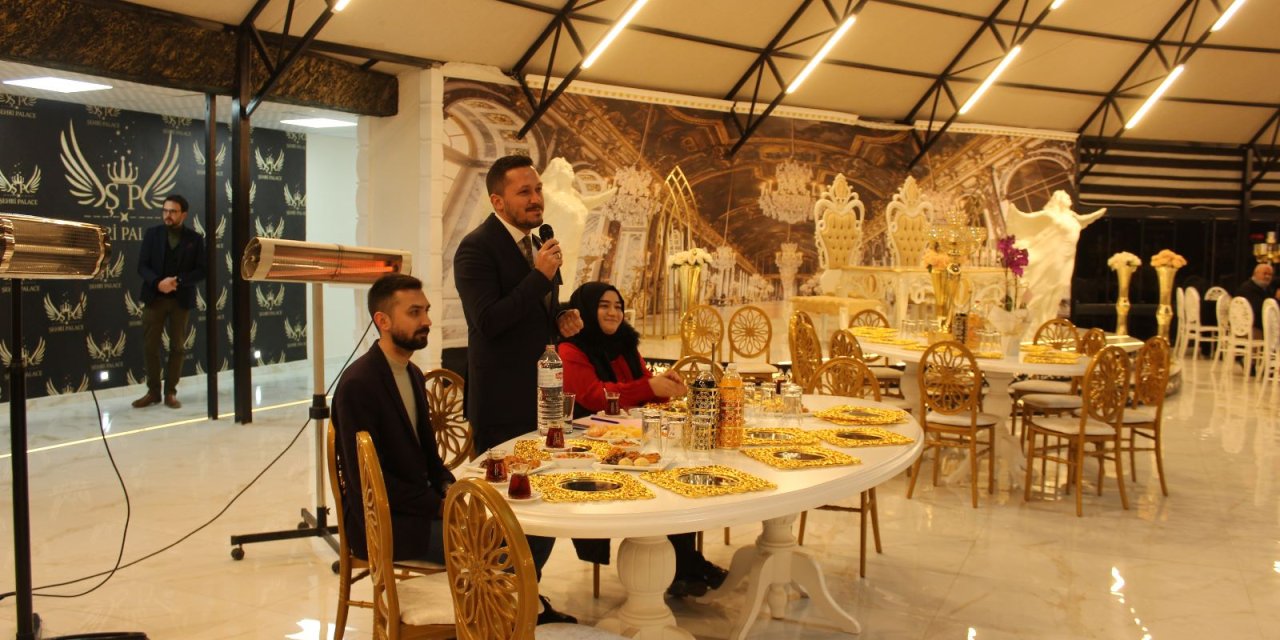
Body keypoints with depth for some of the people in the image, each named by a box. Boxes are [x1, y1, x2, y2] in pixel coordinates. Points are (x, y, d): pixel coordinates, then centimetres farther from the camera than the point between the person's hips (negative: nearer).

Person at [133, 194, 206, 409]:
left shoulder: (195, 238, 2)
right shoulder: (152, 234, 4)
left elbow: (201, 270, -3)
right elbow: (142, 266, 0)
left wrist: (178, 281, -18)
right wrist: (157, 282, -19)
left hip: (181, 300, -1)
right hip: (154, 298, 1)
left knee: (177, 347, 5)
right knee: (150, 346, 2)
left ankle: (170, 392, 14)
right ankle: (153, 391, 13)